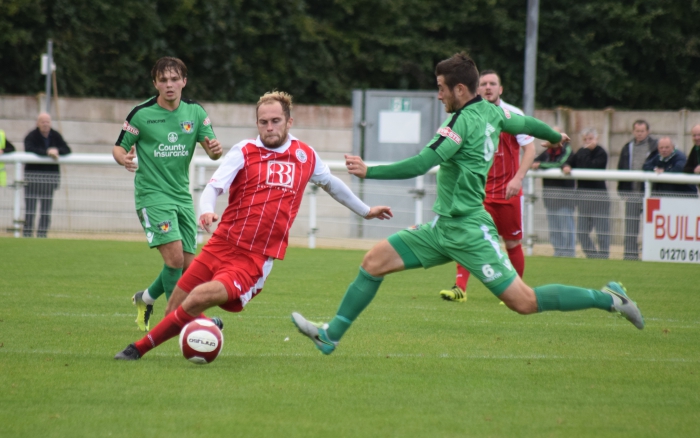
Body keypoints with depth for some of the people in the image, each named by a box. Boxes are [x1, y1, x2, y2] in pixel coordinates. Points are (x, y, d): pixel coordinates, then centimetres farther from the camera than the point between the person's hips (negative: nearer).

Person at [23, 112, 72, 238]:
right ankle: (27, 234, -3)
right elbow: (29, 149, -25)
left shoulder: (56, 136, 6)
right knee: (30, 207, -5)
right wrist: (47, 152, -34)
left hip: (51, 174, 4)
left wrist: (57, 151, -23)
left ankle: (42, 235, 9)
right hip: (33, 174, -4)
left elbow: (67, 150, -1)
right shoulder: (31, 136, -6)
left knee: (46, 208, 4)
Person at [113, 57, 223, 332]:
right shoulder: (141, 114, -7)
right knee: (175, 257, -20)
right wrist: (124, 159, -23)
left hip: (182, 196, 5)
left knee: (188, 266, 5)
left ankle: (145, 299, 30)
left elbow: (212, 151, 1)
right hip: (152, 195, -5)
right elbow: (118, 147, 0)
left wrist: (215, 149, -24)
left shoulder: (195, 112, 3)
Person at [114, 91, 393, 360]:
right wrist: (206, 211, -32)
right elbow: (213, 187, -9)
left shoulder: (306, 156, 11)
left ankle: (139, 349, -15)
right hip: (221, 246, 1)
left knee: (200, 297, -25)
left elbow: (331, 184, 31)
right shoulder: (244, 152, 3)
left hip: (255, 261, -1)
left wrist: (365, 211, 41)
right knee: (176, 308, -2)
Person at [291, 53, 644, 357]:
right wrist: (556, 137, 47)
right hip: (443, 226, 10)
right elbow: (526, 124, 26)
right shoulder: (492, 112, 6)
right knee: (374, 262, 4)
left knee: (524, 302, -8)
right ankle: (331, 334, 10)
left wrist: (369, 172, -22)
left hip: (466, 230, -10)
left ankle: (607, 298, 2)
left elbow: (420, 165, -26)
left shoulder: (465, 122, -19)